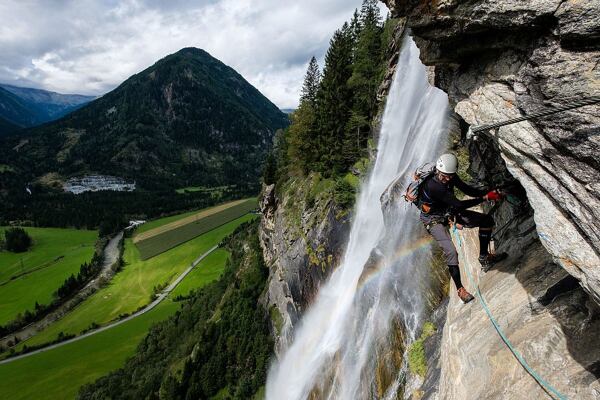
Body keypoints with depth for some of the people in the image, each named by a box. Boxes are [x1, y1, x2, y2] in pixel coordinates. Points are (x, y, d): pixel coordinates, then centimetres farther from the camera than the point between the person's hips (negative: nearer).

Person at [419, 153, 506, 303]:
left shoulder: (450, 176, -11)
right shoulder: (432, 185, -35)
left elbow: (467, 190, 1)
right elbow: (459, 205, -34)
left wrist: (489, 192, -15)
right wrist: (485, 197, -28)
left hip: (449, 212, 8)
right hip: (434, 220, -8)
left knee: (487, 220, 5)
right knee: (451, 251, -24)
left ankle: (484, 257, 20)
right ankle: (460, 289, -6)